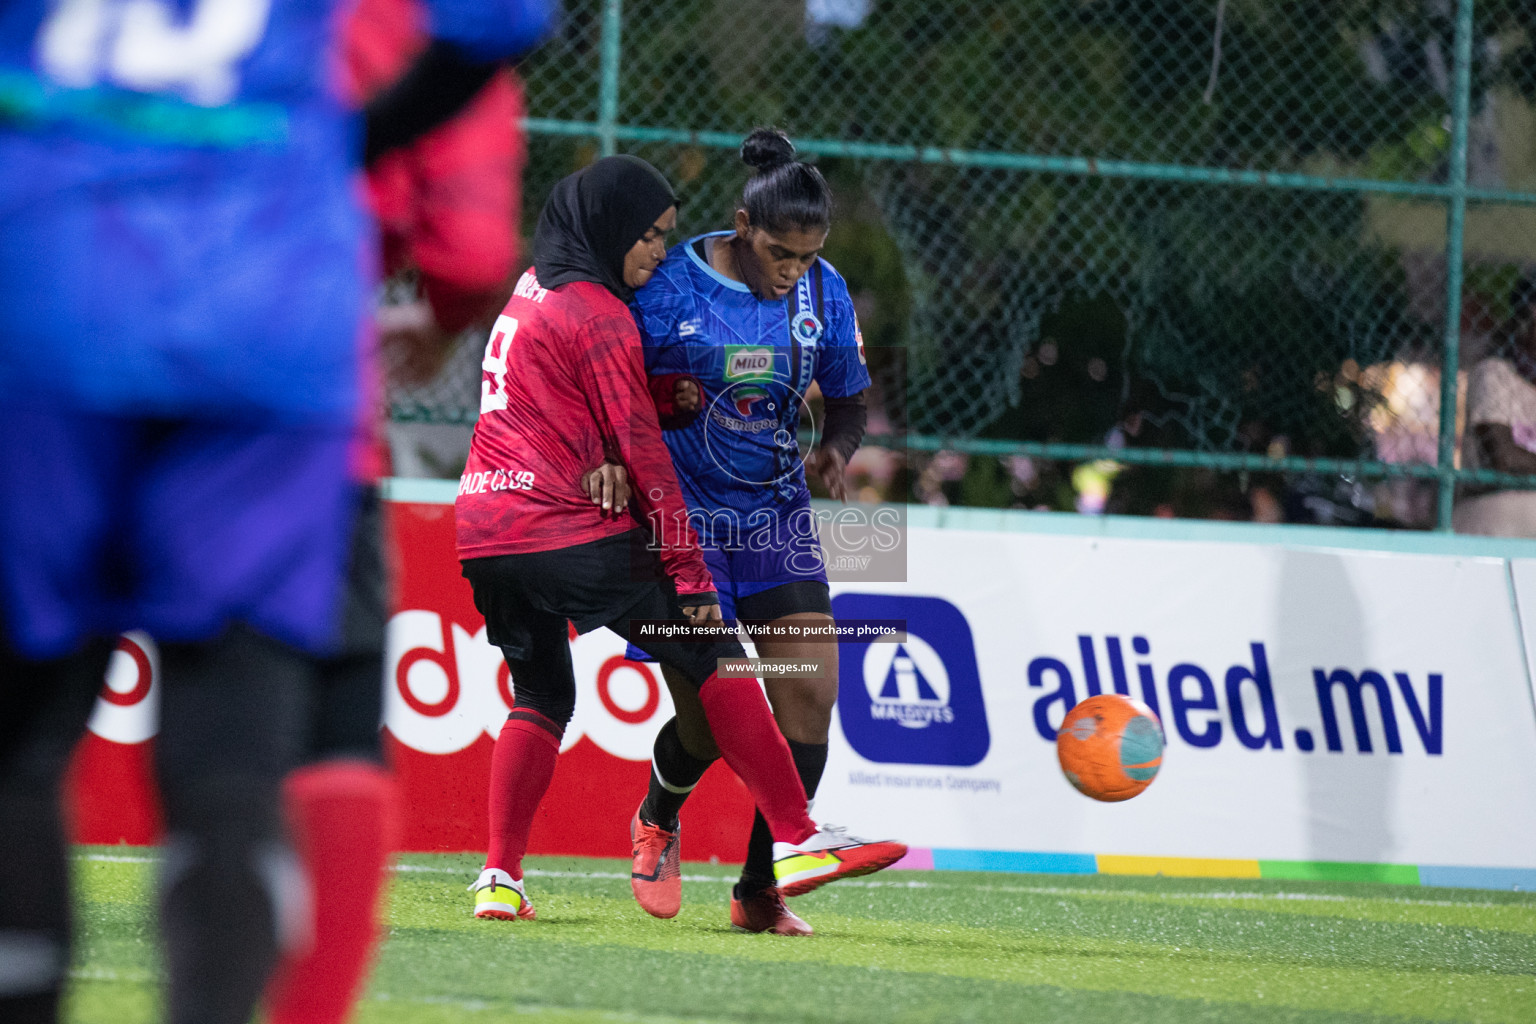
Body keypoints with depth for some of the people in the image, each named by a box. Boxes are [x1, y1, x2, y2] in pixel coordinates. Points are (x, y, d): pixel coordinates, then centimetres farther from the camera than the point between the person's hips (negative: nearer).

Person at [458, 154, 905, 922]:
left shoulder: (530, 292, 18)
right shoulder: (598, 312, -7)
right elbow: (639, 449, -10)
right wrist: (689, 570, -10)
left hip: (485, 533, 8)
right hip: (570, 533, -8)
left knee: (540, 696, 19)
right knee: (715, 656, -3)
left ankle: (500, 877, 8)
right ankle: (796, 841, -8)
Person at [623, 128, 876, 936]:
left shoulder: (822, 292, 1)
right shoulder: (665, 287, -13)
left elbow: (847, 402, 13)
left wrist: (836, 450, -8)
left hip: (776, 517, 4)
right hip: (682, 519, -4)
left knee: (810, 696, -10)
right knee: (710, 722, -9)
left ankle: (759, 890, 2)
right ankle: (657, 820, 28)